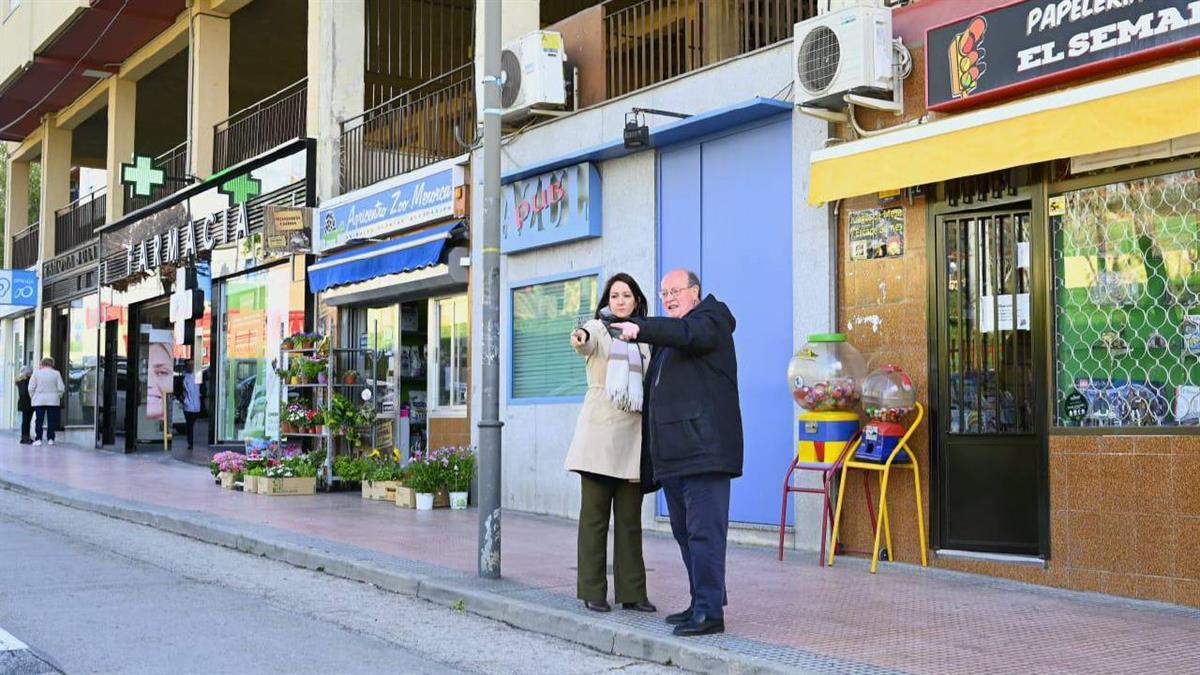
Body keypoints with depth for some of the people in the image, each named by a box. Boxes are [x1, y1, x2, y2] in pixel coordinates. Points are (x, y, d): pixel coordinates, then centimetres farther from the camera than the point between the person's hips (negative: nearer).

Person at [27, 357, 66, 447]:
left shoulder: (36, 373, 1)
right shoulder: (56, 373, 1)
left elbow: (31, 388, 0)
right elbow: (61, 388, 0)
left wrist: (32, 397, 13)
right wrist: (58, 397, 15)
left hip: (39, 401, 0)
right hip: (53, 401, 0)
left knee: (39, 420, 1)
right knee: (52, 421, 4)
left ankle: (38, 439, -3)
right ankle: (50, 439, 3)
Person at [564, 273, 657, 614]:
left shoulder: (642, 340, 17)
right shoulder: (599, 328, 2)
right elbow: (588, 341, -22)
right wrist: (581, 337, -45)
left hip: (632, 435, 5)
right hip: (600, 432, -5)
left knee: (630, 518, 6)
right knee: (594, 515, -1)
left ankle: (632, 592, 11)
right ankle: (593, 592, 4)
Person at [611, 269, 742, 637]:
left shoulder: (711, 319, 0)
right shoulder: (665, 335, 27)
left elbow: (688, 333, -24)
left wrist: (640, 328, -34)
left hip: (704, 449, -10)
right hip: (673, 452, 10)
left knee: (704, 531, -11)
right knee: (685, 533, 13)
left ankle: (709, 612, -10)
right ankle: (701, 603, 20)